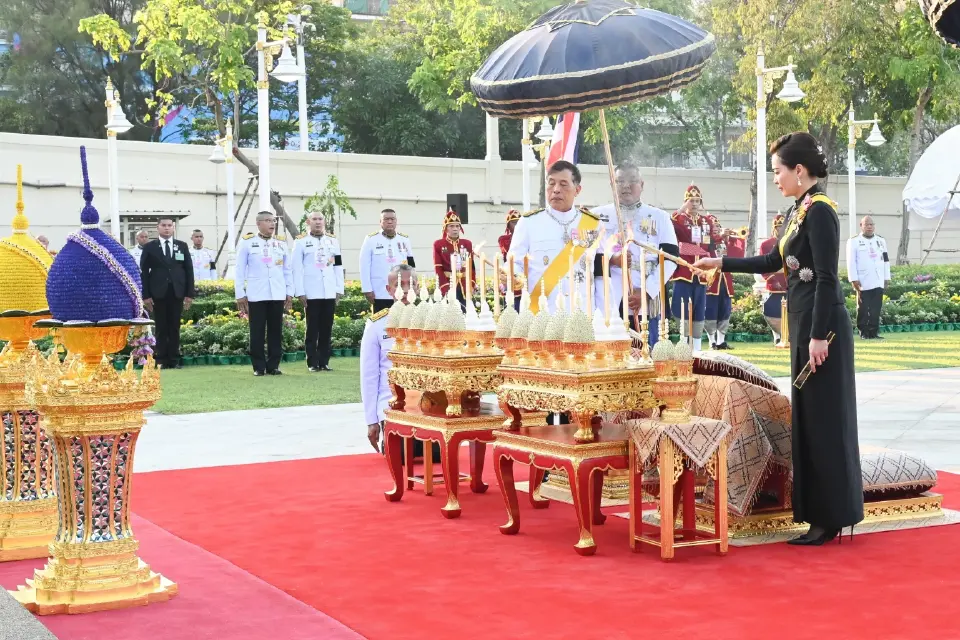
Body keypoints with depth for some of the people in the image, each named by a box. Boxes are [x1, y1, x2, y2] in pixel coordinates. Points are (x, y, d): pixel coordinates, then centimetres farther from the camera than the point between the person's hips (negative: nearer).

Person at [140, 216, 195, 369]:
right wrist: (146, 295, -7)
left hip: (177, 293, 2)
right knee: (161, 328, 1)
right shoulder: (149, 247, 4)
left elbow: (189, 270, 8)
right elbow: (144, 272, 1)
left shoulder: (182, 246, 10)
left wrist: (190, 293, 0)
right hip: (158, 293, -2)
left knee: (175, 328, 4)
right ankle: (161, 360, 4)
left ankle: (174, 360, 8)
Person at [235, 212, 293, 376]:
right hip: (256, 295, -3)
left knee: (276, 331, 4)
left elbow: (288, 270, 14)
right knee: (257, 332, 0)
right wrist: (240, 294, -2)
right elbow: (240, 270, 2)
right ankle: (259, 367, 7)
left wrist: (290, 293, 9)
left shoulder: (281, 244, 11)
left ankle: (273, 365, 11)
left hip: (277, 295, 3)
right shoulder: (247, 243, 2)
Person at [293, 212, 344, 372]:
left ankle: (324, 362, 11)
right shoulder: (301, 242, 1)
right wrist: (300, 292, -7)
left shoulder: (333, 241, 12)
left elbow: (338, 267, 13)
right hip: (311, 293, -3)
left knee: (327, 329, 5)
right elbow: (297, 268, -2)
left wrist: (339, 290, 7)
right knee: (312, 329, -1)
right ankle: (313, 363, 3)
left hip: (329, 293, 3)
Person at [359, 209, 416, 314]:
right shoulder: (371, 239, -2)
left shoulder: (404, 239, 9)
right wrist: (367, 289, -8)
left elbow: (412, 265, 15)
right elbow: (364, 267, -3)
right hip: (380, 294, -3)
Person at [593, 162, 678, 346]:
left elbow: (670, 258, 1)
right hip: (607, 305, 0)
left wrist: (647, 291, -11)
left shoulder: (659, 217, 9)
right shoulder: (598, 215, 9)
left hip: (645, 305, 0)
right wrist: (611, 260, -15)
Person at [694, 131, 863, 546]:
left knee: (825, 418, -4)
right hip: (803, 323, 10)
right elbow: (773, 262, 24)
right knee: (809, 417, 11)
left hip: (821, 324, -10)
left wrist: (819, 335, -21)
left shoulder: (820, 211, -14)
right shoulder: (798, 212, 13)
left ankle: (830, 518, 2)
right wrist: (721, 263, 23)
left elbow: (827, 277, -19)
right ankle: (820, 511, 18)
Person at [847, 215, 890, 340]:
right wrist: (854, 279, -11)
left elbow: (886, 260, 18)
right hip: (863, 282, -4)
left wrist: (887, 278, 13)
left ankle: (874, 332, 6)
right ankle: (864, 332, 4)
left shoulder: (881, 241, 17)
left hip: (878, 281, 4)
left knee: (876, 309, 2)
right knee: (863, 309, -2)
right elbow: (851, 261, -5)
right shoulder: (854, 241, 1)